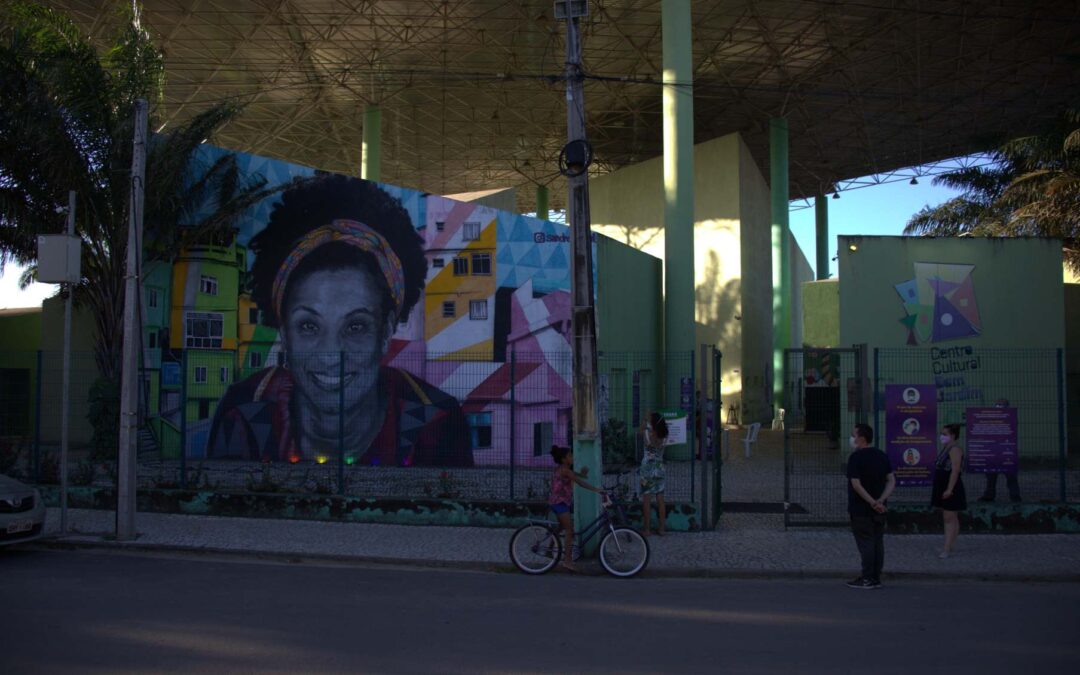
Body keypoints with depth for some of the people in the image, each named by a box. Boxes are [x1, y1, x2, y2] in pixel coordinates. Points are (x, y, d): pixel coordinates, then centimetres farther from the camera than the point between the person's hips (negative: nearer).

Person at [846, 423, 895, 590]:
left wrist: (873, 502, -19)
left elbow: (856, 484, -22)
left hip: (861, 509, -7)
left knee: (865, 543, -2)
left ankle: (867, 579, 1)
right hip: (879, 510, 7)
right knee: (878, 542, 10)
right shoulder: (882, 456, 7)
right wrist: (880, 500, -8)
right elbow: (891, 481, 3)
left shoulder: (856, 457, -15)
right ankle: (876, 578, 15)